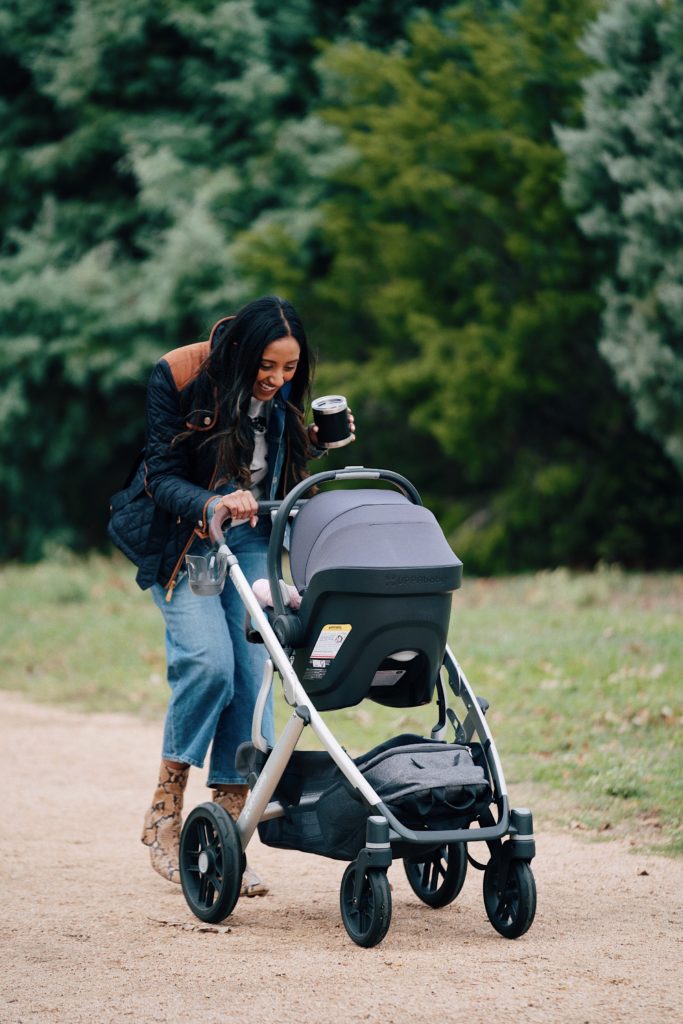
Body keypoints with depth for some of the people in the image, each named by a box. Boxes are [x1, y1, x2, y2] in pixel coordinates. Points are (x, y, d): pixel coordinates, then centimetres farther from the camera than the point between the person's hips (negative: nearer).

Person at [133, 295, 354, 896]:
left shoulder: (286, 398, -1)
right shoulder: (181, 380, -16)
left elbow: (290, 482, 9)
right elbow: (162, 479, -18)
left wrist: (321, 439, -9)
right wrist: (212, 505, -36)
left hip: (251, 544, 4)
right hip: (183, 542, -4)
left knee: (251, 676, -9)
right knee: (208, 661, -23)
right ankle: (164, 816, -8)